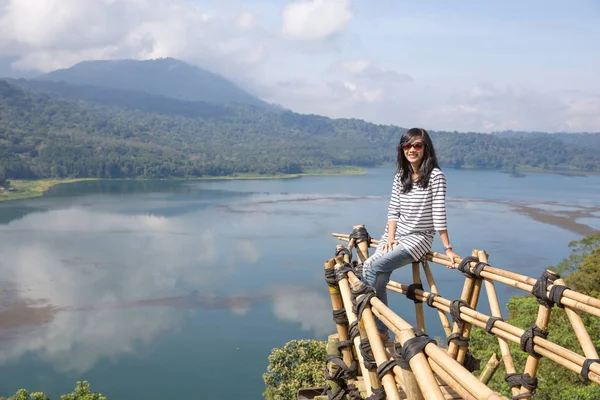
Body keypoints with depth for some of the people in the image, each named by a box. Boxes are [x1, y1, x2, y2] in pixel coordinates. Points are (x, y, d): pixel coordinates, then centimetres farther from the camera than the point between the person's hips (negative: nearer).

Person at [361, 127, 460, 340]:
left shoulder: (435, 176, -10)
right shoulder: (400, 175, 8)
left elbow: (439, 214, -14)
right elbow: (393, 210, 7)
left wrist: (448, 248, -15)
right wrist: (390, 237, -7)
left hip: (418, 238, -6)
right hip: (395, 235, 6)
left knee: (374, 267, -24)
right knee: (378, 280, -13)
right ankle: (380, 330, 1)